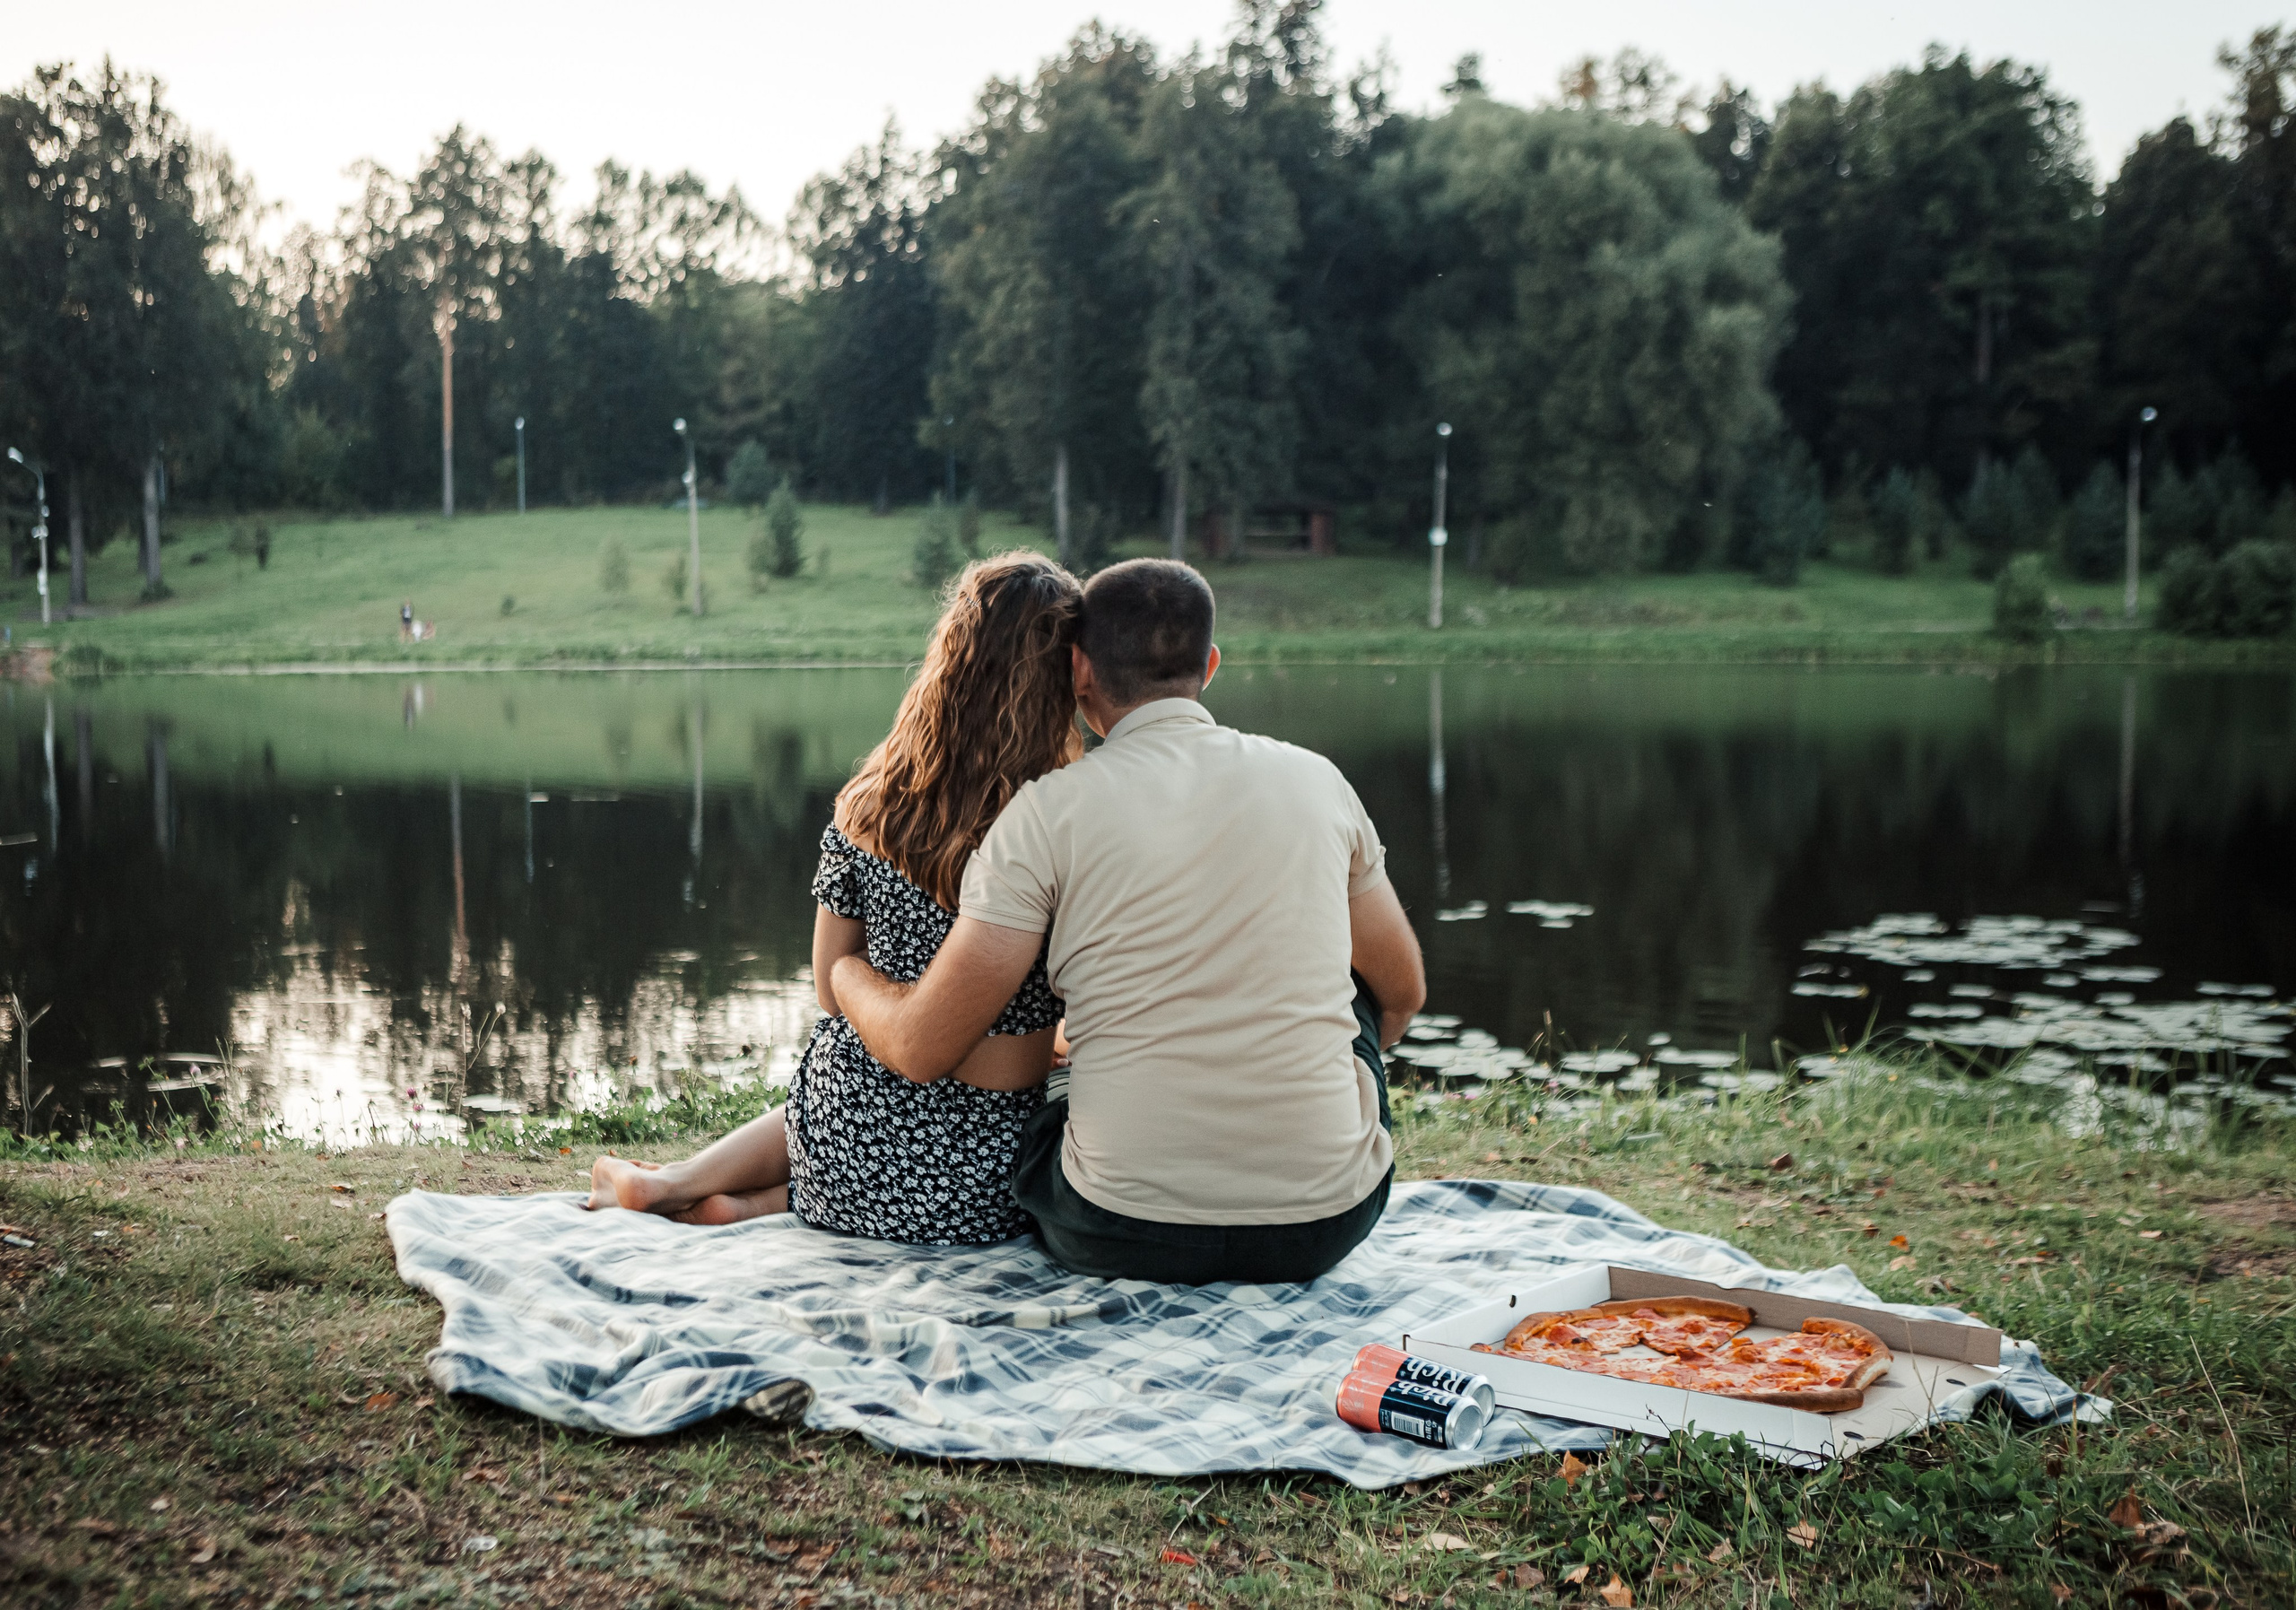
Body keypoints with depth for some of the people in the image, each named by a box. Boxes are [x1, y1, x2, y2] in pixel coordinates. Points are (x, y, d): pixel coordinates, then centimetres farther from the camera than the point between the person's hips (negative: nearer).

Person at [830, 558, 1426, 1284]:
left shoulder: (1050, 808, -7)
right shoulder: (1316, 780, 3)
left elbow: (920, 1047, -7)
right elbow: (1402, 994, 16)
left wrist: (848, 972, 16)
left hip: (1125, 1240, -1)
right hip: (1329, 1227, 1)